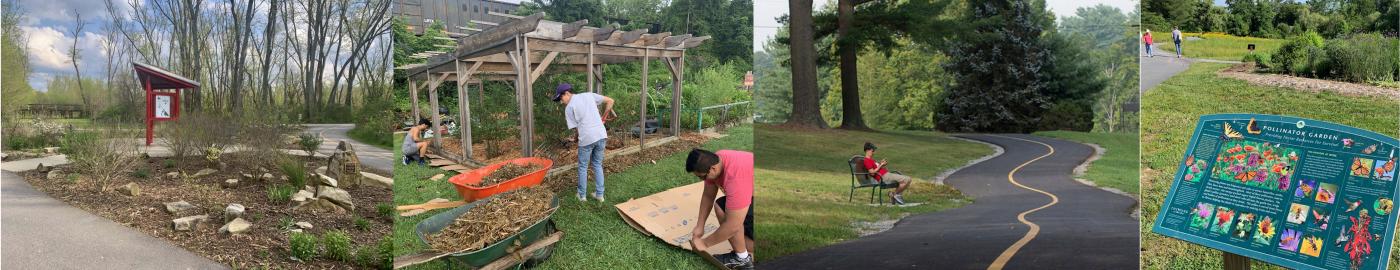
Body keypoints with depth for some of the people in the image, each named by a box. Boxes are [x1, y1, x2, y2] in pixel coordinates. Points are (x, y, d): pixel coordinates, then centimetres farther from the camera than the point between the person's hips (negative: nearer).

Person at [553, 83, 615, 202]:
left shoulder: (569, 108, 0)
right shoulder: (589, 95, 11)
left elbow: (576, 129, 1)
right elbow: (610, 101, 13)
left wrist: (576, 137, 22)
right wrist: (603, 117, 20)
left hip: (586, 138, -4)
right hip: (601, 135, 4)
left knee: (583, 167, 13)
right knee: (597, 165, 18)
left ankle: (582, 195, 20)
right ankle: (599, 194, 19)